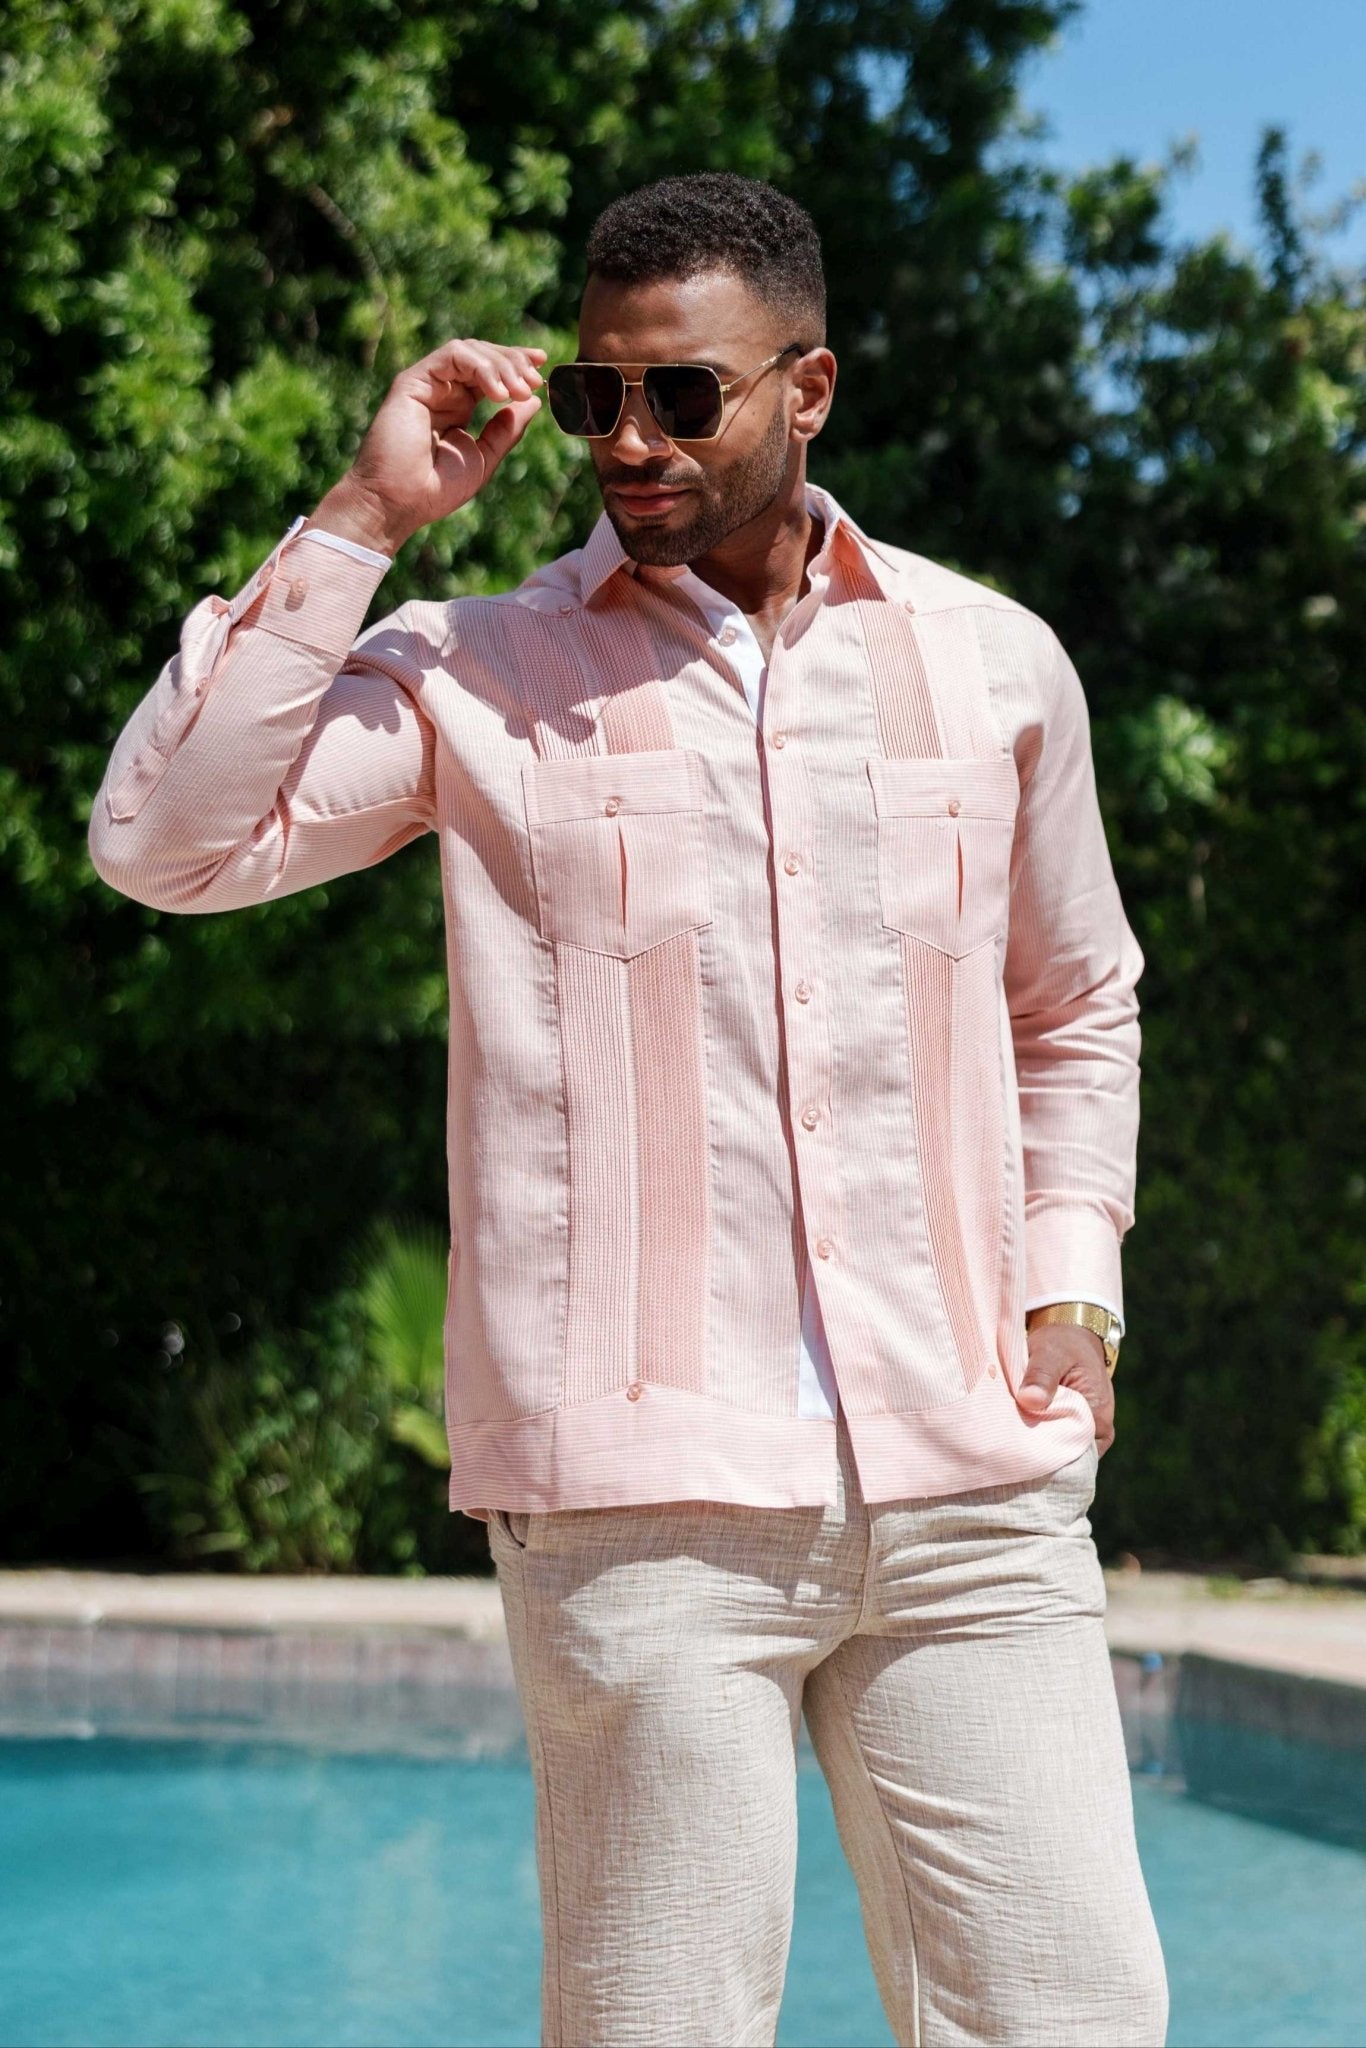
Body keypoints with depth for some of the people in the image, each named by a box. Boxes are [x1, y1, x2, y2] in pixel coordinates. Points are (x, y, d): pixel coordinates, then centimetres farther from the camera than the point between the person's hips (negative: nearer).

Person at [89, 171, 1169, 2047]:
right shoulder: (475, 677, 6)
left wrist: (1072, 1281, 12)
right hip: (646, 1498, -2)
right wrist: (361, 521, -6)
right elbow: (166, 839, -8)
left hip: (972, 1489, 3)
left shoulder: (994, 666, 13)